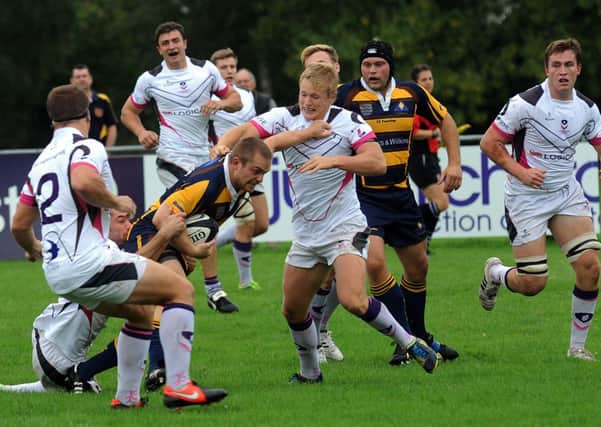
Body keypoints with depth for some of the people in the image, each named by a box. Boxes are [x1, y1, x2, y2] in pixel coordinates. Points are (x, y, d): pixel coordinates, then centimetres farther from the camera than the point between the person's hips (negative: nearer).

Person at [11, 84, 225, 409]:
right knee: (182, 290, -3)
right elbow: (83, 182, -28)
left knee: (142, 313, 26)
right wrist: (116, 202, -10)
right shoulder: (86, 147, -4)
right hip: (90, 263, -9)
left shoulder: (41, 162, 19)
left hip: (58, 276, 9)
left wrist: (33, 250, 44)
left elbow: (19, 226, 23)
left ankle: (126, 397, 21)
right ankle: (178, 385, -14)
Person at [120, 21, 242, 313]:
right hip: (173, 158, -5)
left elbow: (235, 100, 11)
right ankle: (213, 289, -14)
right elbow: (128, 111, 10)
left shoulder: (206, 69, 5)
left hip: (203, 156, 5)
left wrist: (220, 103, -11)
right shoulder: (150, 79, -1)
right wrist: (141, 132, -9)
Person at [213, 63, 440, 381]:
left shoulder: (348, 122, -11)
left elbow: (377, 163, -22)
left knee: (353, 301, -25)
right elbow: (244, 132, -7)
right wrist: (224, 144, -29)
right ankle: (309, 372, 31)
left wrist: (333, 160, -33)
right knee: (292, 309, 10)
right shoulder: (286, 118, -1)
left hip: (345, 227, -5)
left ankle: (409, 342, -7)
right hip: (306, 233, 5)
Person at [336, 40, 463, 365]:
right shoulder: (347, 96, -13)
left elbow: (445, 120, 14)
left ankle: (419, 337, 35)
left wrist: (454, 163, 6)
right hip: (363, 194, -5)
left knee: (418, 267, 14)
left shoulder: (412, 93, 0)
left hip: (400, 192, 5)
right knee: (374, 262, -22)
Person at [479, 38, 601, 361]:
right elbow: (489, 143, -9)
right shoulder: (526, 103, -15)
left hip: (567, 195, 5)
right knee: (533, 283, -8)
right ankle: (494, 273, 29)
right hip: (527, 198, -5)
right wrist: (521, 172, -18)